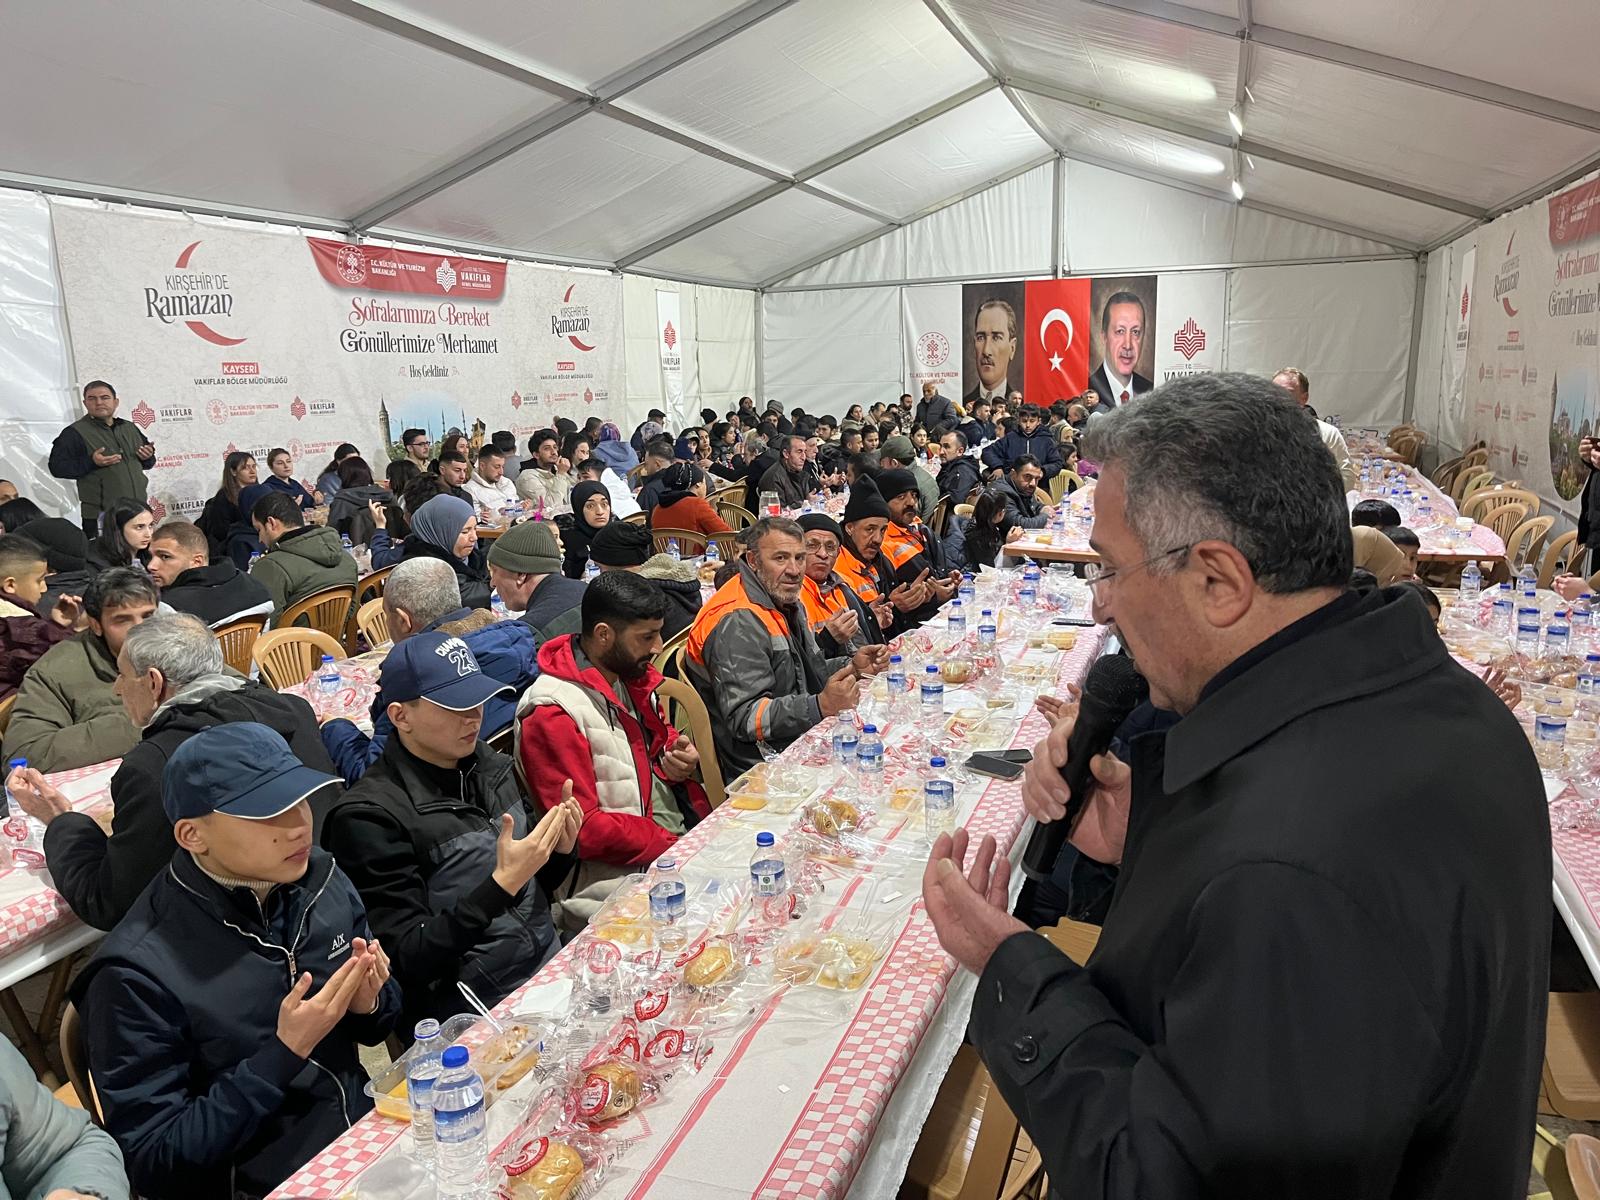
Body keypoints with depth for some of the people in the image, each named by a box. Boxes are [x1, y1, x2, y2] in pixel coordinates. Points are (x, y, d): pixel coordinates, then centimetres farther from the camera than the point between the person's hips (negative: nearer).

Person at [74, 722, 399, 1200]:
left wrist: (366, 1003, -12)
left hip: (368, 1134, 5)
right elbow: (152, 1162, -14)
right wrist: (286, 1052, -22)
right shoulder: (139, 972, -19)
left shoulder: (321, 878, -5)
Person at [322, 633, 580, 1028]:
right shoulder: (371, 817, -14)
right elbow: (409, 961, -16)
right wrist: (501, 883, -25)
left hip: (554, 969, 7)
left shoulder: (491, 766, 4)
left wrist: (559, 851, -6)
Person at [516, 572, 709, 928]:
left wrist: (679, 757, 3)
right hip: (616, 870, -9)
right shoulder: (552, 713, -17)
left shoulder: (629, 675, 9)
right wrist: (673, 846, -19)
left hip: (685, 831, 9)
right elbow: (580, 829, -19)